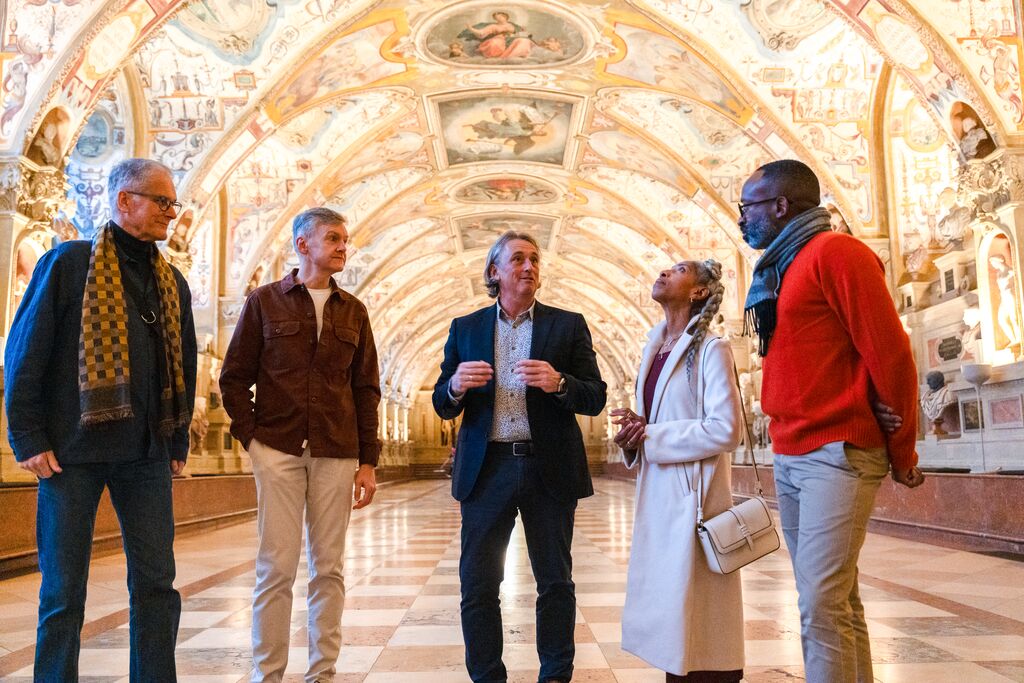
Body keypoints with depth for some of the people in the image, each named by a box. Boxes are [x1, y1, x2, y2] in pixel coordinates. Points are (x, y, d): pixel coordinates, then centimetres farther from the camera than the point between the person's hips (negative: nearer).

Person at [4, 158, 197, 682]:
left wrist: (178, 442, 12)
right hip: (74, 450, -4)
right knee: (63, 588, 6)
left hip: (146, 454, 4)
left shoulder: (172, 282, 12)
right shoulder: (67, 263, -2)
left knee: (156, 583, 6)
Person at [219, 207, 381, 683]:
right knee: (276, 567, 0)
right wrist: (251, 436, -5)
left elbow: (366, 389, 9)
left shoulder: (353, 311, 11)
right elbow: (234, 377, 5)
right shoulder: (265, 301, 5)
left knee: (328, 568, 6)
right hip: (278, 451, -2)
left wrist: (367, 461, 4)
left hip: (337, 454, 2)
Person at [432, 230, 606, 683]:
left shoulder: (568, 325, 6)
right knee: (478, 584, 4)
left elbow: (596, 399, 1)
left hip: (549, 470, 0)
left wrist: (558, 383, -19)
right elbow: (443, 408, 10)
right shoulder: (465, 329, 10)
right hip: (486, 469, 1)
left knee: (555, 582, 8)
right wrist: (455, 386, -13)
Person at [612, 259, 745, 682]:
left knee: (698, 616, -1)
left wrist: (651, 436, -14)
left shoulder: (710, 349, -9)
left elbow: (725, 429, -18)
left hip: (693, 494, -8)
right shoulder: (654, 351, 14)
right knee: (666, 607, 14)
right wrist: (632, 438, 2)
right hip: (656, 494, 8)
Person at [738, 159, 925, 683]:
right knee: (837, 600, 13)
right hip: (788, 456, 8)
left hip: (836, 454, -8)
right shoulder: (778, 269, 17)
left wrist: (902, 453, -5)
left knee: (822, 607, -9)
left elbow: (890, 354, -11)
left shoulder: (834, 252, -9)